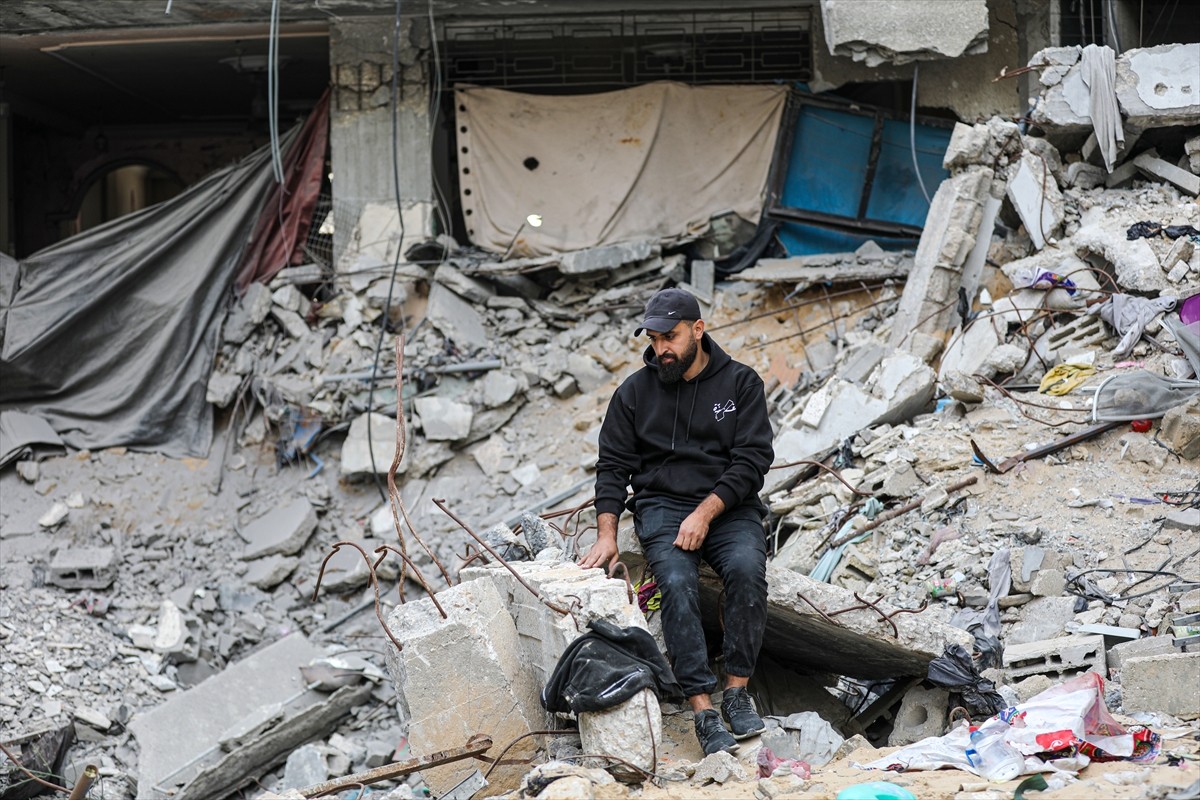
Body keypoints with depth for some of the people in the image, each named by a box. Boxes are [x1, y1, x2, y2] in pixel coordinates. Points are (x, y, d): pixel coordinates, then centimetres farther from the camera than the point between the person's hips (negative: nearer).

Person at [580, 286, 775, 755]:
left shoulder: (740, 383, 3)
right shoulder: (635, 391, 8)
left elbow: (752, 460, -4)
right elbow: (613, 465, 8)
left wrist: (705, 513, -16)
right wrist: (607, 533, -6)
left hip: (728, 506, 0)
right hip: (662, 507, 0)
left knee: (746, 569, -32)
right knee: (677, 582, -30)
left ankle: (736, 693, -22)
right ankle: (703, 711, -31)